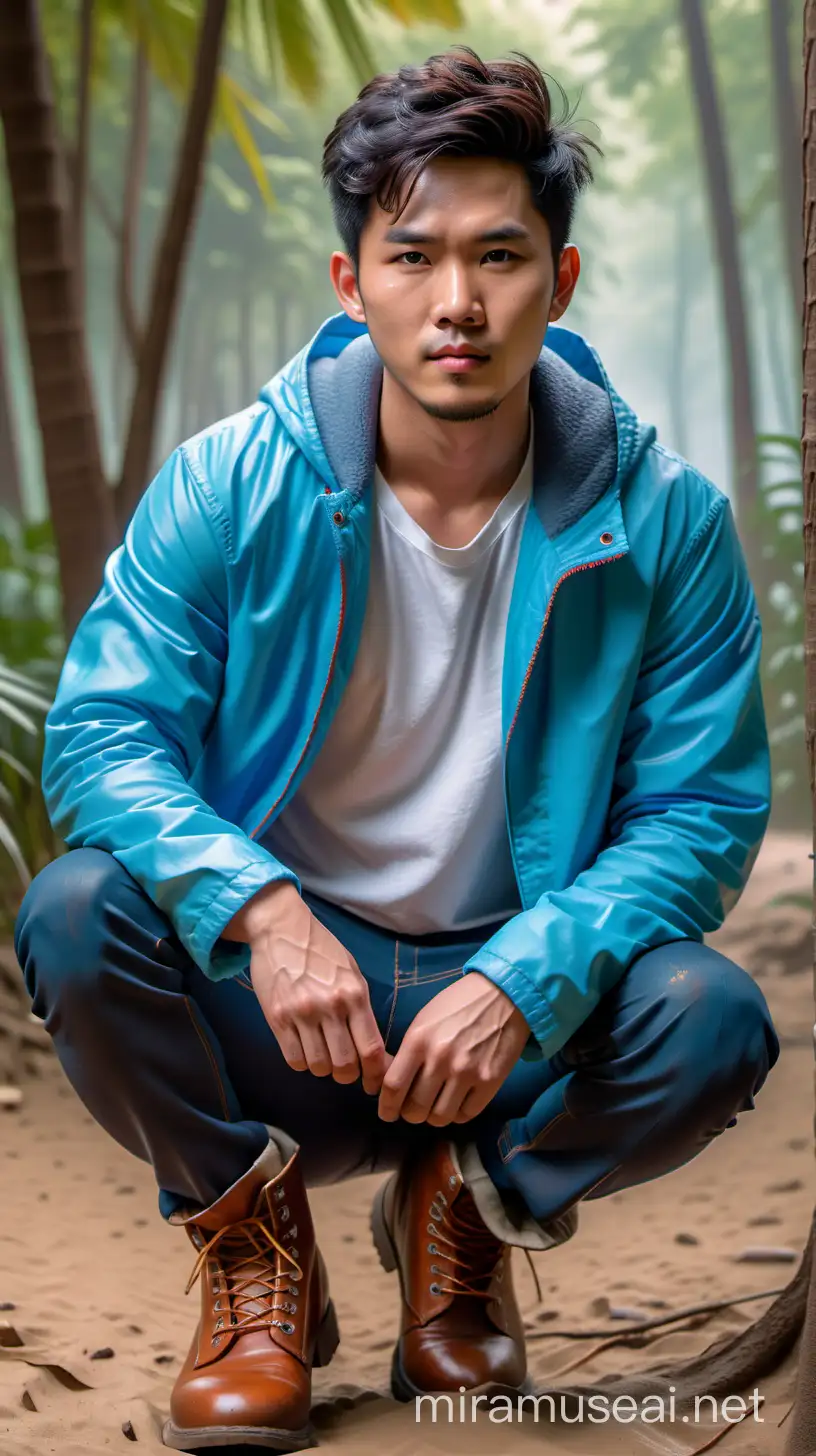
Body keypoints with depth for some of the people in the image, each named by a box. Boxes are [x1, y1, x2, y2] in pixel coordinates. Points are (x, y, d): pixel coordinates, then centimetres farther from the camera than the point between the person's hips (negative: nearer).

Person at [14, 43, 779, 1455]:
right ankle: (255, 1244, 0)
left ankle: (466, 1206, 6)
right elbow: (100, 733, -13)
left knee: (709, 1019, -29)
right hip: (264, 1016, 0)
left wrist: (526, 982, -26)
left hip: (524, 1009, 1)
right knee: (78, 916, -28)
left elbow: (704, 807, -9)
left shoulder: (664, 520, -8)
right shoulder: (229, 487, -8)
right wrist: (259, 908, -33)